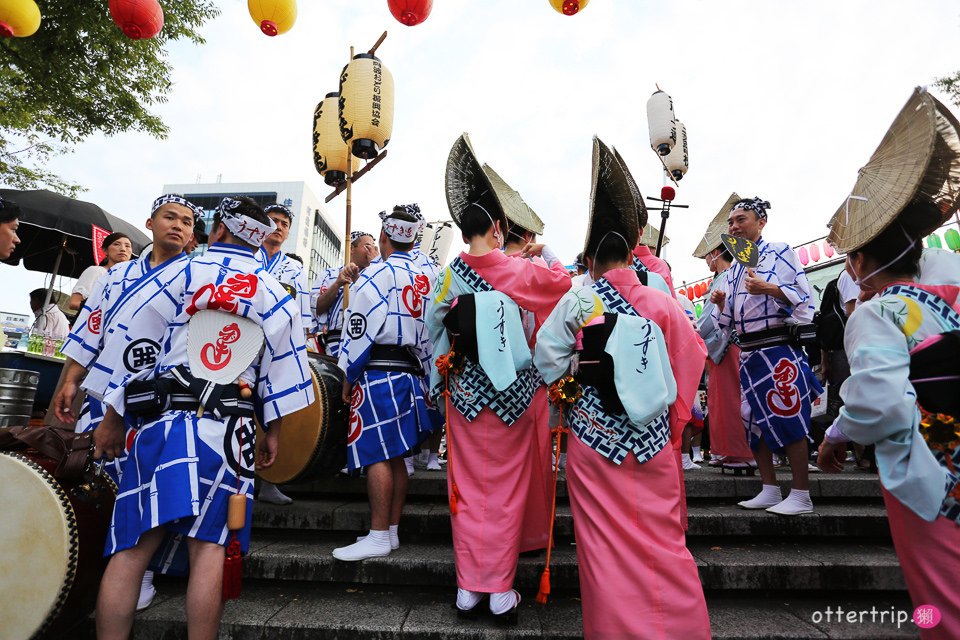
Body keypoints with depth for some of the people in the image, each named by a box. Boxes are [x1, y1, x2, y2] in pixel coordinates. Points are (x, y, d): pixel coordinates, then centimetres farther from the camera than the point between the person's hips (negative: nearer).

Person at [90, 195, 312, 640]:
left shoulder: (182, 273, 5)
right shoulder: (274, 295, 10)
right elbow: (281, 369, 7)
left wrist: (112, 419, 12)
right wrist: (273, 431, 13)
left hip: (162, 421, 0)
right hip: (226, 430, 1)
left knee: (131, 547, 6)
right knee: (208, 546, 3)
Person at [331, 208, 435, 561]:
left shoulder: (377, 274, -6)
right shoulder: (424, 279, 16)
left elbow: (359, 329, -11)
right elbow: (428, 333, 16)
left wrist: (347, 377, -3)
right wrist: (421, 377, 21)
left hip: (378, 373, -8)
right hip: (409, 373, 8)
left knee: (377, 455, -4)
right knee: (395, 456, 12)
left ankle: (379, 536, 3)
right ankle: (392, 530, 21)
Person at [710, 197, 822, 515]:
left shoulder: (780, 252, -2)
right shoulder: (734, 268, 17)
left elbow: (804, 296, -8)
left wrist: (768, 289, -22)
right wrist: (720, 303, 0)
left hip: (778, 348, -7)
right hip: (747, 351, 7)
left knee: (787, 418, -5)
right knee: (753, 419, 9)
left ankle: (801, 495, 8)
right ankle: (770, 490, 20)